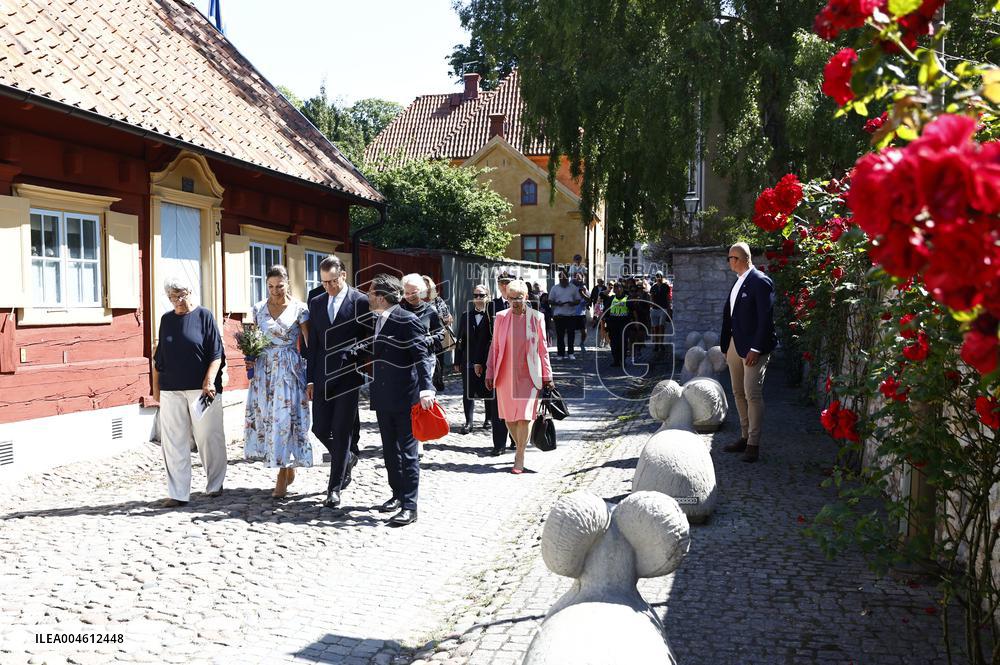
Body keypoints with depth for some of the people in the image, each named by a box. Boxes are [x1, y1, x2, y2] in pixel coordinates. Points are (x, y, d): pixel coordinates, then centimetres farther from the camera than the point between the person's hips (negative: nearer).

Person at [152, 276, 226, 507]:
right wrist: (156, 387, 15)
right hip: (171, 390, 4)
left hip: (201, 389, -4)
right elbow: (159, 359, 19)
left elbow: (216, 355, -4)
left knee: (208, 438, 4)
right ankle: (178, 493, 7)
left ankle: (215, 484, 22)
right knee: (173, 442, 2)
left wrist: (209, 381, -16)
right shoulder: (166, 319, 13)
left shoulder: (204, 316, 0)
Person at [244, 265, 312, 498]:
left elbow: (310, 343, -5)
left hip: (290, 370, -4)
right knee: (265, 416, 4)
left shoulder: (299, 309, -3)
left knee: (284, 418, -6)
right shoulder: (258, 309, 8)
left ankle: (282, 477, 3)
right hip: (264, 370, 4)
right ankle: (289, 468, 23)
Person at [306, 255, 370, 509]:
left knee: (341, 431, -3)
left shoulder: (361, 302, -4)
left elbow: (369, 339, -2)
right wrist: (310, 379, 10)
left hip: (348, 375, -5)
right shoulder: (316, 303, 10)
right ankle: (347, 459, 35)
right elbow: (313, 343, 12)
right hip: (322, 376, 5)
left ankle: (335, 488, 6)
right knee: (320, 428, 7)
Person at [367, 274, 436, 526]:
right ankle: (398, 494, 31)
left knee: (407, 451, -3)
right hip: (383, 397, 8)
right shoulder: (375, 320, 10)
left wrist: (426, 388, -31)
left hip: (405, 396, -8)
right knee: (389, 449, 16)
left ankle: (409, 506, 1)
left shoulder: (407, 321, -14)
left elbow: (422, 355, -20)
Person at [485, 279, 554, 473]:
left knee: (524, 416, -7)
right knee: (509, 417, 8)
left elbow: (543, 348, 4)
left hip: (528, 375, -2)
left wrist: (546, 375, 3)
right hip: (505, 375, 2)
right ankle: (520, 448, 30)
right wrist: (490, 373, 6)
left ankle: (519, 457, 4)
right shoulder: (501, 317, 3)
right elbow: (494, 347, 8)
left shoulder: (536, 317, 0)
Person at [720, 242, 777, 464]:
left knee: (752, 394, -8)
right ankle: (745, 438, 23)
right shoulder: (738, 282, 14)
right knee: (739, 394, 13)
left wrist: (756, 349, -19)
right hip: (735, 345, 9)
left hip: (753, 348, -9)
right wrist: (726, 346, 12)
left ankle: (753, 444, -2)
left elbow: (766, 319, -16)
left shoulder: (760, 282, -12)